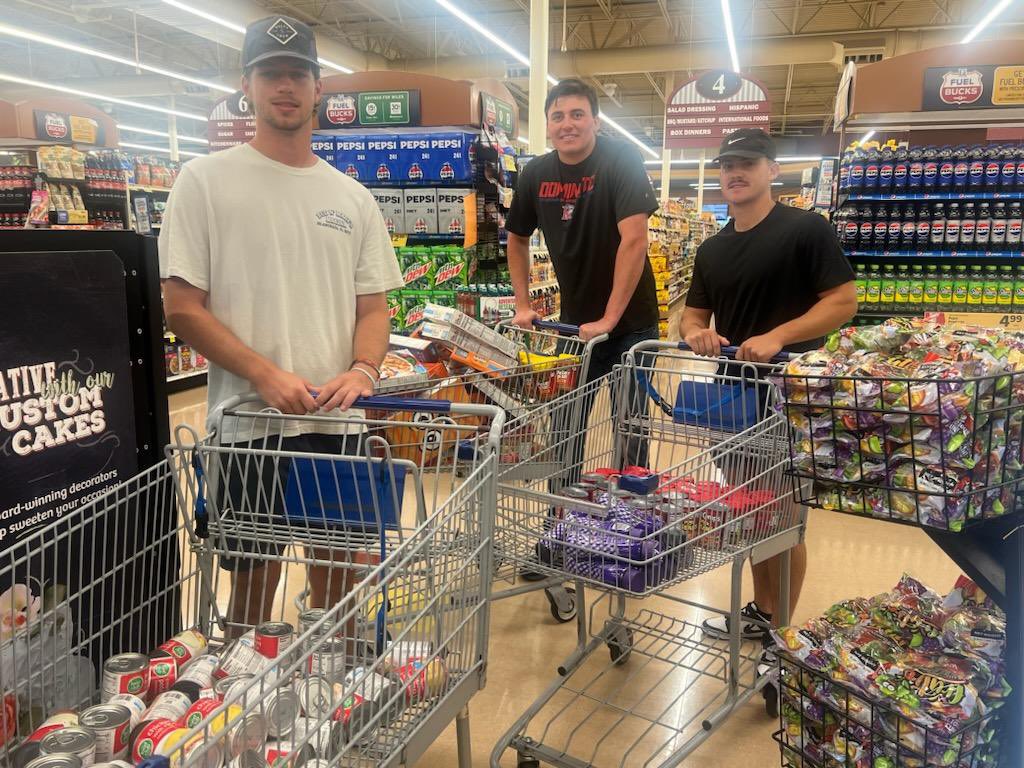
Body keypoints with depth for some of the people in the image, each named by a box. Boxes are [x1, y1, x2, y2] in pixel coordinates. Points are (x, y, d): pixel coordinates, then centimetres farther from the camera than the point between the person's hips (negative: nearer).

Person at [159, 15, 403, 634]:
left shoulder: (353, 198, 11)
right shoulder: (206, 180, -1)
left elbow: (373, 305, 11)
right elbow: (182, 306, -6)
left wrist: (363, 369, -10)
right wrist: (268, 376, -17)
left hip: (338, 419, 4)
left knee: (335, 565, 15)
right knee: (255, 575, 7)